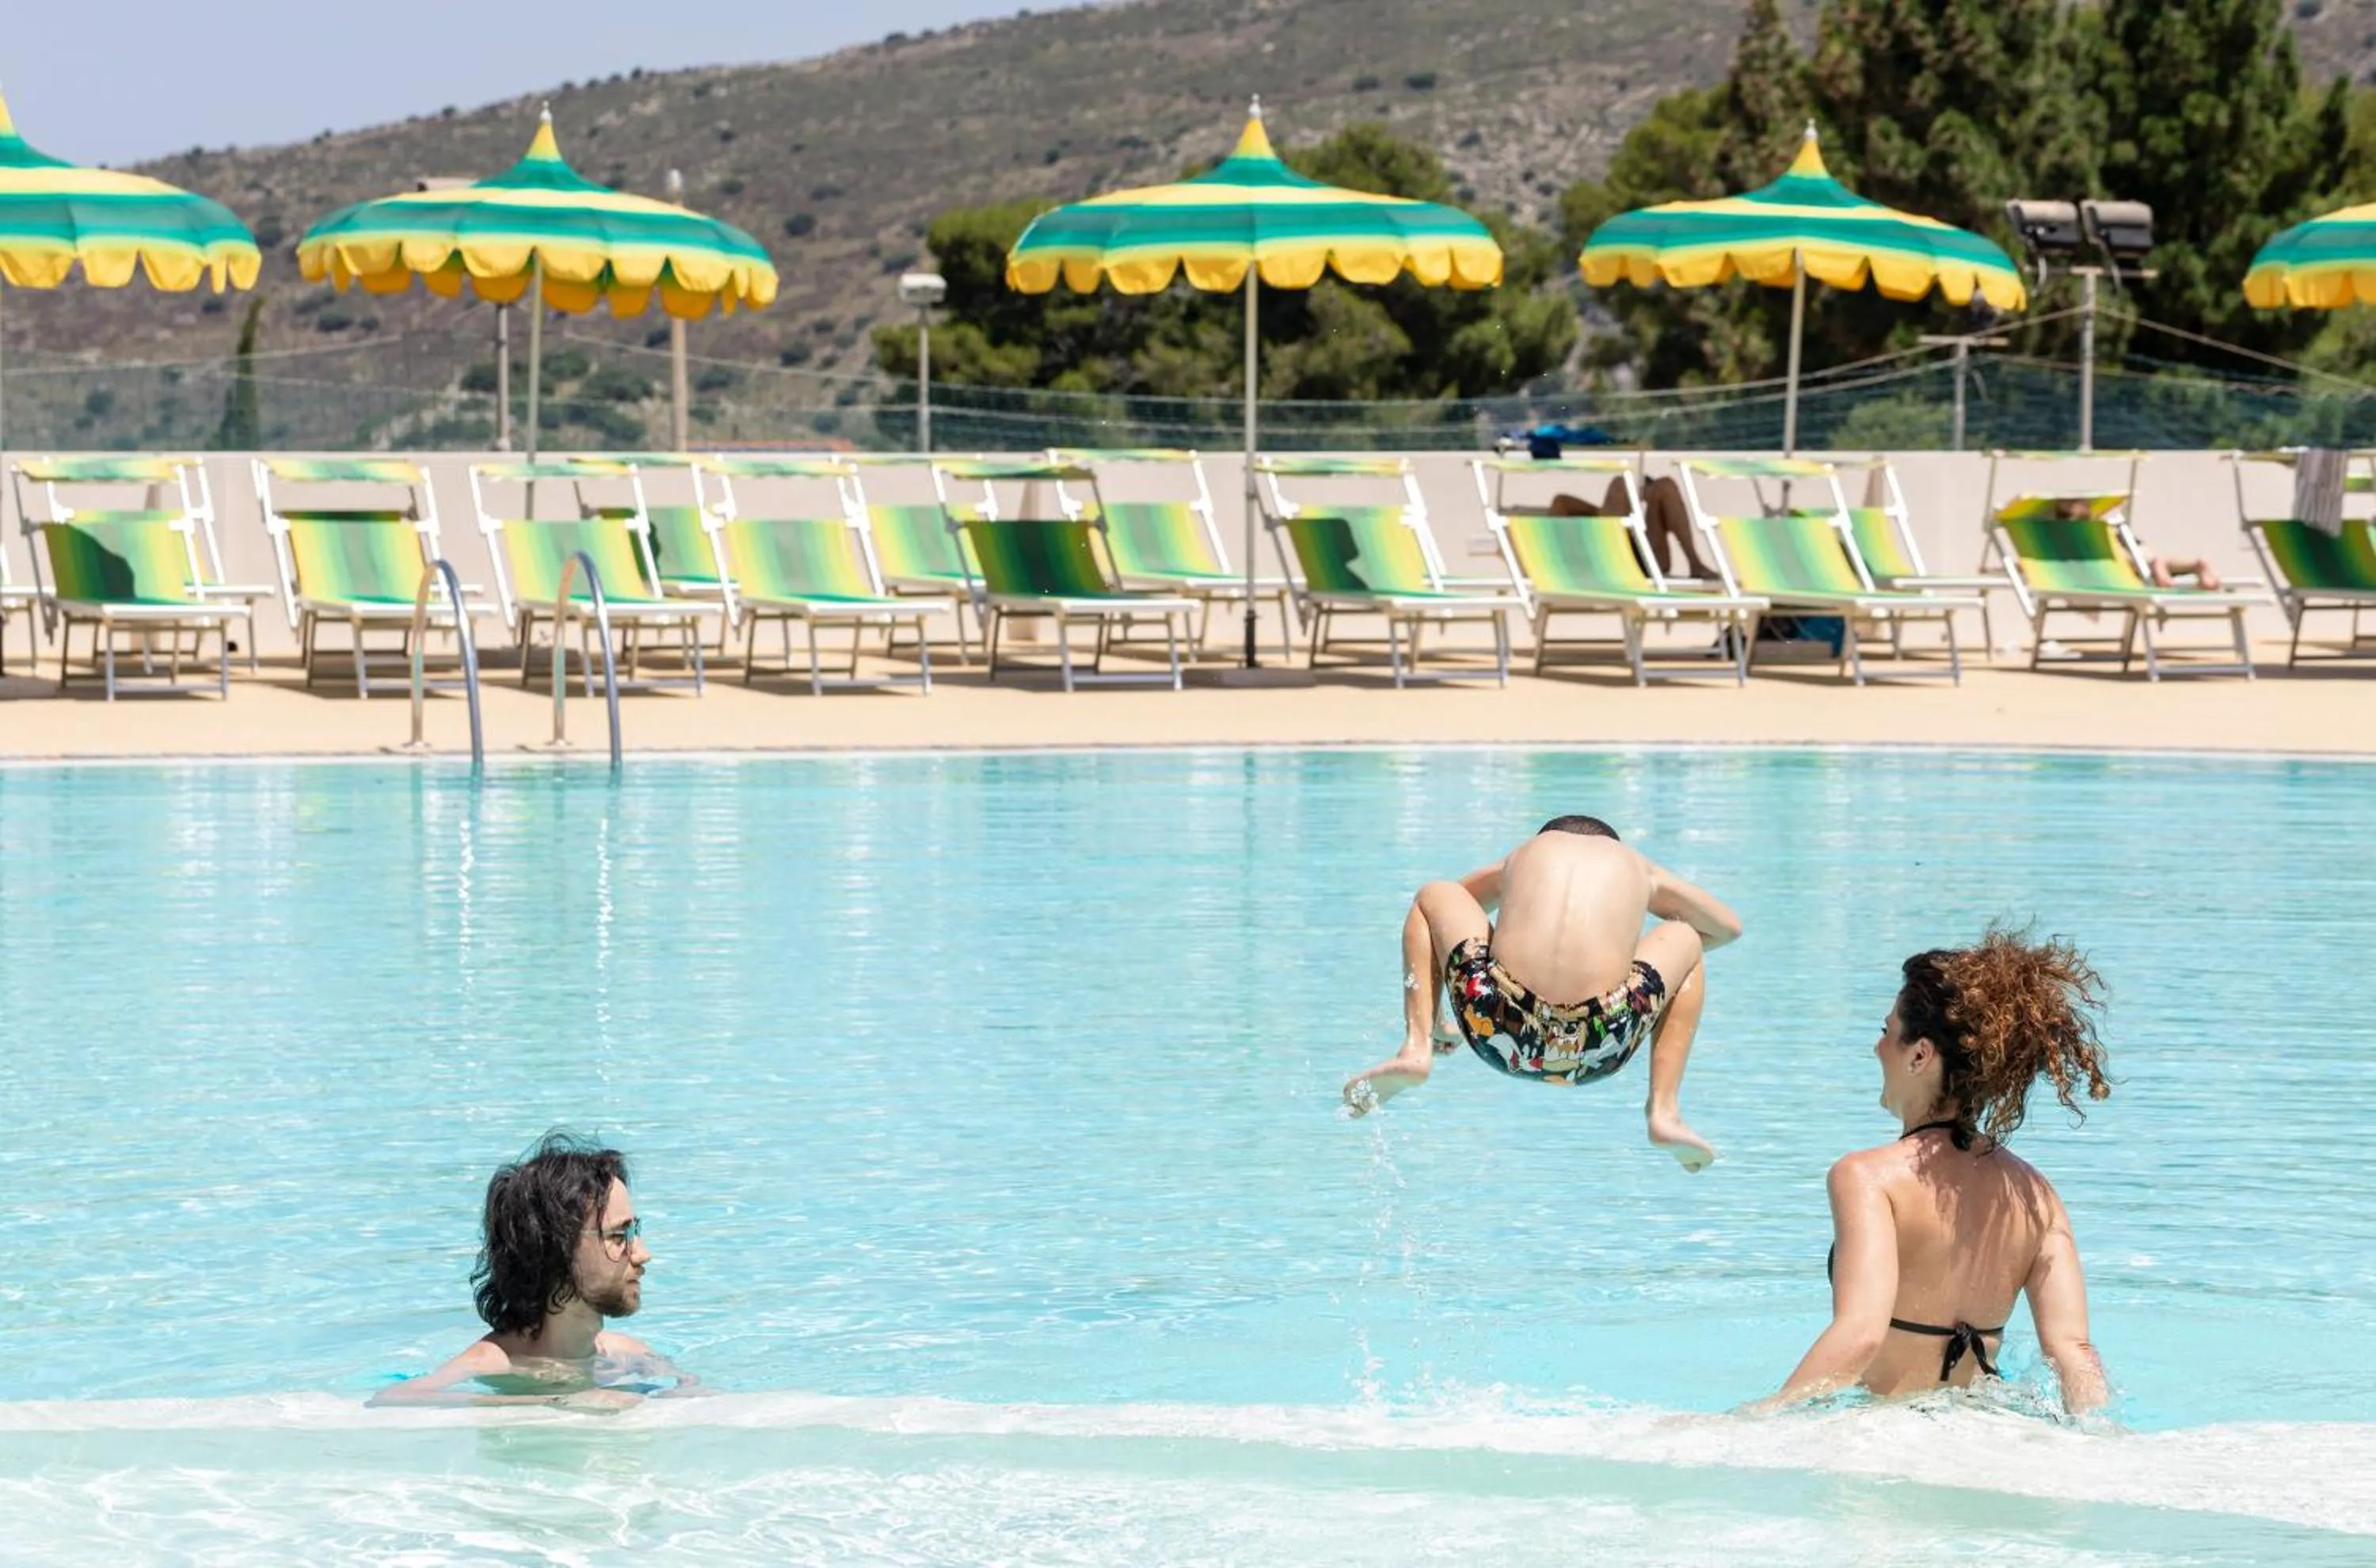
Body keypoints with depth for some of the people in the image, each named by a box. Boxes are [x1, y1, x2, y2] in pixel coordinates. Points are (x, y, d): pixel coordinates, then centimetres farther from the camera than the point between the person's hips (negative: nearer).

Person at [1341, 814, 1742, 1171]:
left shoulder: (1525, 854, 29)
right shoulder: (1637, 868, 28)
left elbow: (1433, 907, 46)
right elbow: (1728, 926, 45)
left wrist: (1434, 1018, 57)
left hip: (1500, 1029, 0)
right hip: (1598, 1048, 0)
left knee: (1434, 896, 30)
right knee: (1686, 938, 32)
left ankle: (1416, 1050, 8)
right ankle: (1664, 1111, 15)